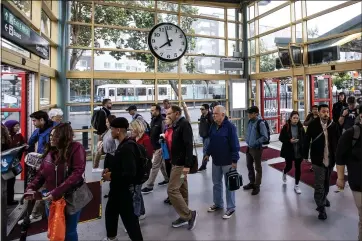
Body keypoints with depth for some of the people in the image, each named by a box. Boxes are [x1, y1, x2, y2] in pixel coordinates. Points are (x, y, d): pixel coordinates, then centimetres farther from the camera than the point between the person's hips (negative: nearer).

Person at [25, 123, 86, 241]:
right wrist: (31, 187, -11)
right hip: (51, 199, 5)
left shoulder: (76, 148, -16)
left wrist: (57, 193, -28)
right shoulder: (50, 150, 3)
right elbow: (42, 173, 6)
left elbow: (77, 174, -24)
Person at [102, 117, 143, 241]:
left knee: (129, 217, 3)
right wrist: (110, 170, 2)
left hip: (124, 189, -10)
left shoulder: (127, 147, -26)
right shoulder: (123, 144, 5)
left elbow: (130, 173, -31)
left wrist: (111, 176, -19)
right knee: (110, 211, 26)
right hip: (117, 188, 10)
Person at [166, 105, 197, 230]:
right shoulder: (177, 125, 13)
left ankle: (189, 214, 2)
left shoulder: (184, 124, -15)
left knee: (172, 190, -9)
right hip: (177, 163, 10)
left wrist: (187, 165, -26)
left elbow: (188, 145, -23)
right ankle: (184, 216, 23)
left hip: (181, 164, -10)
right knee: (182, 189, 13)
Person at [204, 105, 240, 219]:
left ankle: (231, 208, 20)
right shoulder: (213, 126, 4)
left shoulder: (230, 126, -17)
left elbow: (234, 144, -18)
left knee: (229, 185, 6)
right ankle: (218, 204, 35)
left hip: (227, 161, -7)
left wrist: (234, 160, -18)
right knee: (216, 183, 18)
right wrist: (208, 153, 14)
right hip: (216, 160, 7)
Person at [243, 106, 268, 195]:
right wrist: (247, 140, 8)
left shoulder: (260, 123, -19)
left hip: (257, 148, -8)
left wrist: (255, 142, -19)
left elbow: (265, 137, -20)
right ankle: (252, 183, 36)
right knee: (249, 166, 18)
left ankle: (257, 186, 20)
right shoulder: (250, 121, 3)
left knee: (257, 168, 7)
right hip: (249, 147, 8)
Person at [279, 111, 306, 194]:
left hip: (299, 151, 2)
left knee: (298, 168, 7)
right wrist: (289, 141, -21)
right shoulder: (286, 127, -10)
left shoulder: (300, 127, -2)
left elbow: (304, 138, 5)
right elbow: (281, 138, -7)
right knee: (289, 166, 8)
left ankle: (297, 185, 22)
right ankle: (284, 173, 45)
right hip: (288, 151, -2)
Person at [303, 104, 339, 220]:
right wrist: (305, 156, -5)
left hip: (331, 159, 3)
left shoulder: (333, 125, -3)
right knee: (319, 184, 0)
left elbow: (338, 141, 2)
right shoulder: (313, 125, -10)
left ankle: (324, 198, 45)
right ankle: (321, 208, 10)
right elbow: (307, 140, -6)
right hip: (318, 159, -3)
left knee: (326, 182, 21)